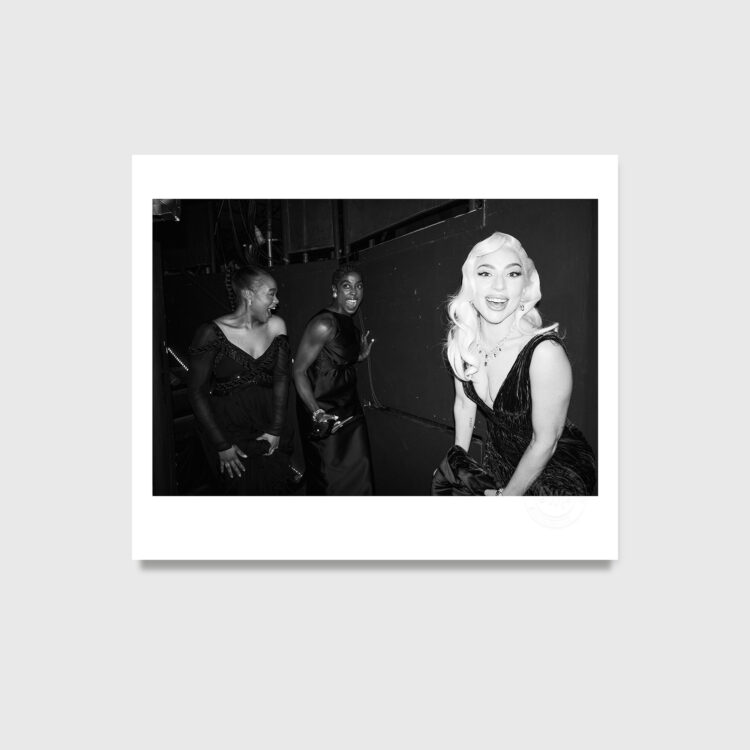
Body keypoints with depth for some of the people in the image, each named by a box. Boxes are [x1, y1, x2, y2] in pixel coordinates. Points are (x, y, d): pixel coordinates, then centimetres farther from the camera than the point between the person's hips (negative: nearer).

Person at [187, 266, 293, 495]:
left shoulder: (276, 326, 0)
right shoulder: (212, 333, -13)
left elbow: (281, 378, 2)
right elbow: (196, 391, -9)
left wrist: (276, 430, -4)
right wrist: (222, 445, -11)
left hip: (268, 430, 4)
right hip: (228, 430, -3)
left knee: (276, 489, 9)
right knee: (242, 490, 6)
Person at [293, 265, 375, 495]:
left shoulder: (349, 323, 8)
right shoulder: (324, 324, -19)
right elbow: (299, 371, -20)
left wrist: (360, 356, 7)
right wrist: (317, 413, -29)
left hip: (349, 410, 8)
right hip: (324, 414, -8)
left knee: (358, 477, 15)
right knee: (330, 481, 5)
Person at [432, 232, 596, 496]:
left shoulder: (544, 352, -28)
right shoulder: (461, 340, -12)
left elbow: (545, 442, -20)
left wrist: (507, 495, -10)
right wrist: (459, 458, 7)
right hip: (499, 462, 5)